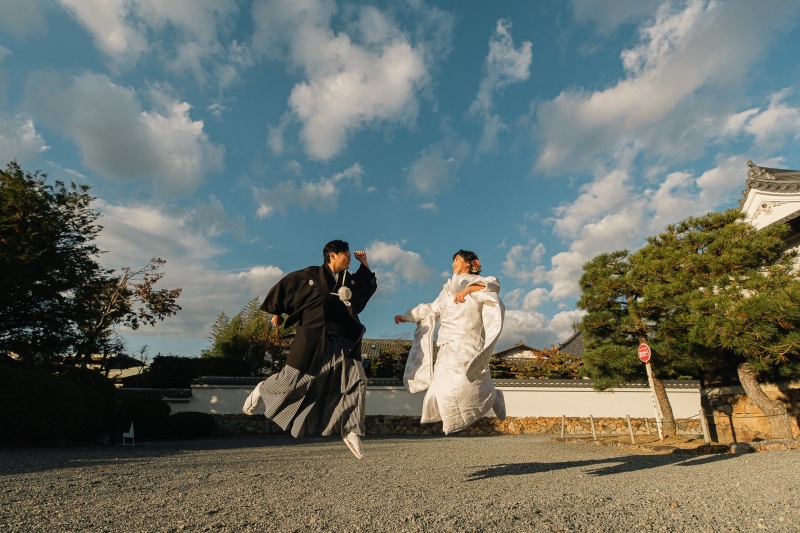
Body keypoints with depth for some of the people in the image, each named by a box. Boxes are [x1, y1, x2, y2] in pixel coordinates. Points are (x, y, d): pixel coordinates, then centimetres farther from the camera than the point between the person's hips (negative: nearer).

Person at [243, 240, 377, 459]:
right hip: (313, 341, -5)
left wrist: (364, 264, 14)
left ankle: (350, 431, 6)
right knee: (293, 380, 3)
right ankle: (262, 390, 37)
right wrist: (277, 312, 12)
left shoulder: (350, 281, 13)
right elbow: (285, 285, 6)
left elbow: (369, 287, 25)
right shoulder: (310, 275, -3)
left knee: (356, 381, -6)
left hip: (342, 343, 5)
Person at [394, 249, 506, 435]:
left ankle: (492, 396, 8)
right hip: (447, 348, 7)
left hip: (467, 346, -6)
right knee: (440, 390, -4)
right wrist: (407, 317, 31)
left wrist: (468, 289, -27)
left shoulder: (478, 282, 4)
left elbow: (493, 285, -17)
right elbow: (431, 308, 30)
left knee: (457, 385, -19)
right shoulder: (448, 289, 23)